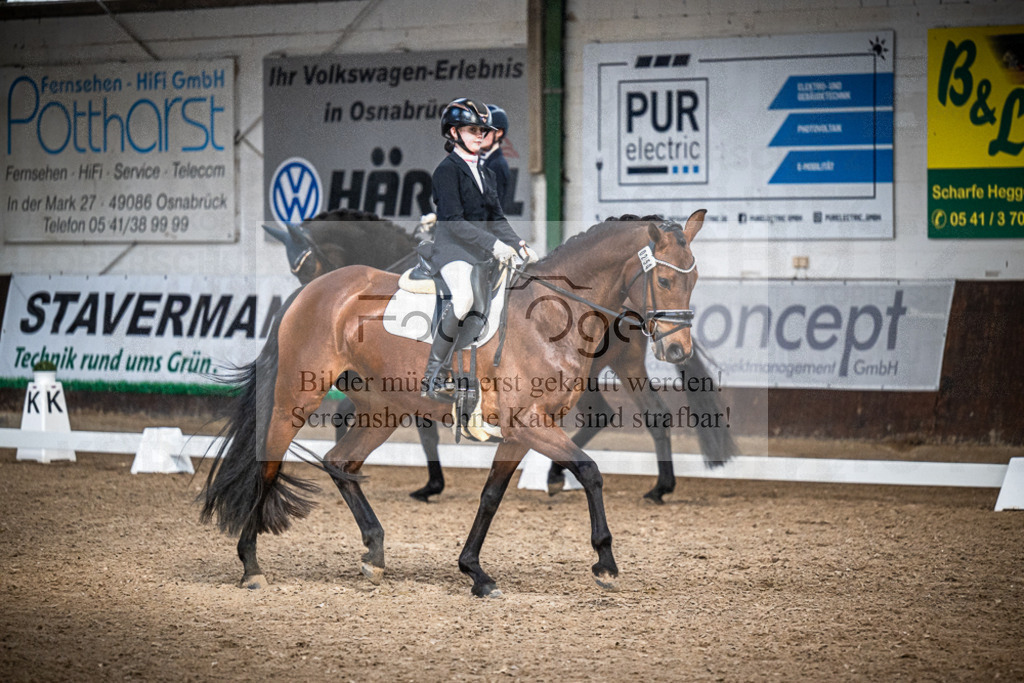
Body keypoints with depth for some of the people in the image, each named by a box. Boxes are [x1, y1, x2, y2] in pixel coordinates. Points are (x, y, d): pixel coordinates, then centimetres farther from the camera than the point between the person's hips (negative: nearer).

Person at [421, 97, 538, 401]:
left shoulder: (484, 173, 18)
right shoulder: (447, 170, -7)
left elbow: (496, 218, 16)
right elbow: (454, 221, -17)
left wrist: (518, 244, -2)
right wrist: (493, 244, -25)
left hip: (480, 254, 9)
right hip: (452, 249, -9)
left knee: (476, 319, 1)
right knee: (463, 299, -32)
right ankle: (433, 375, -26)